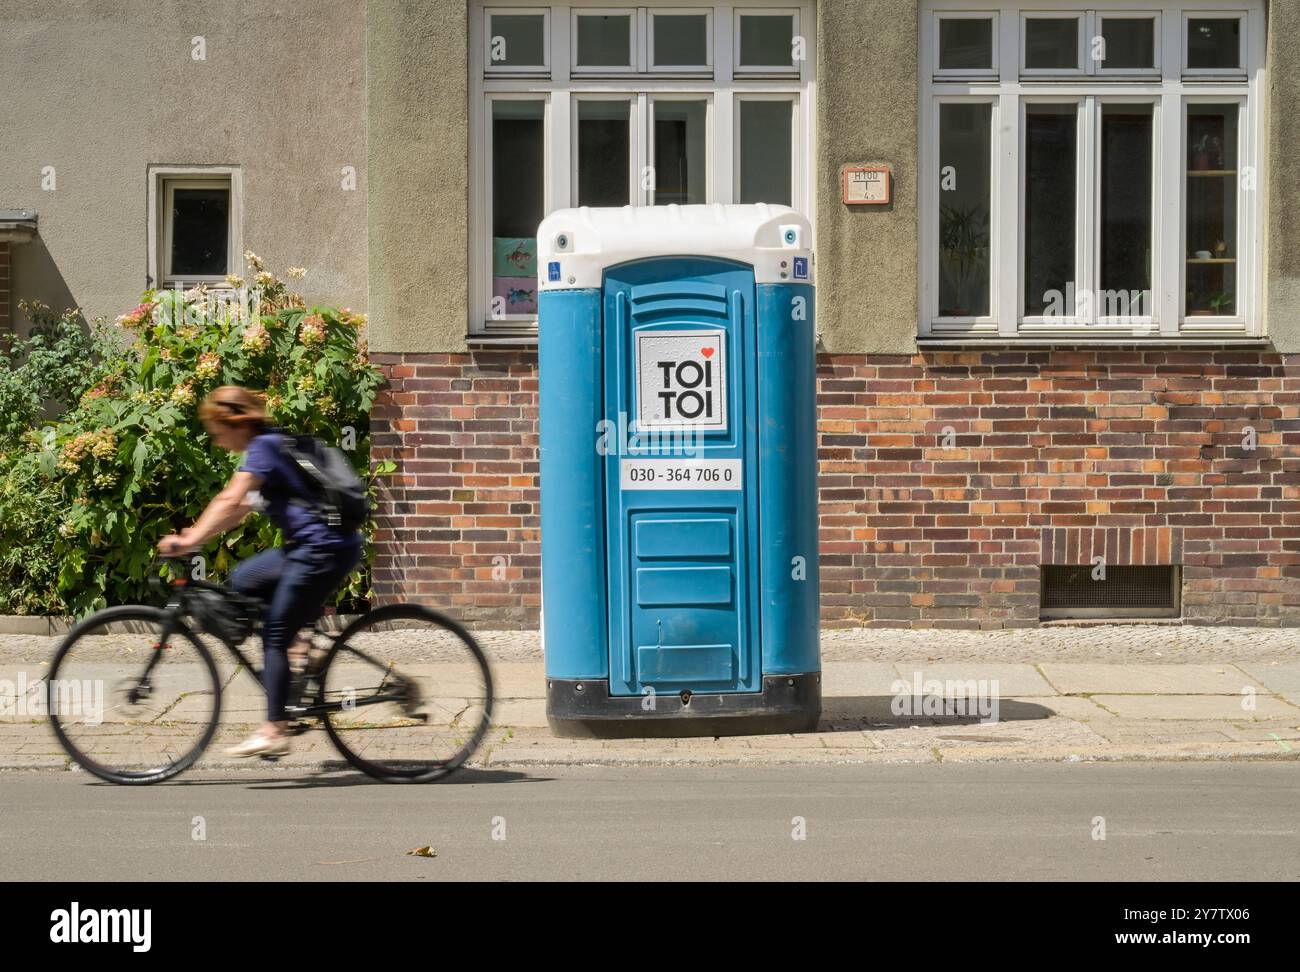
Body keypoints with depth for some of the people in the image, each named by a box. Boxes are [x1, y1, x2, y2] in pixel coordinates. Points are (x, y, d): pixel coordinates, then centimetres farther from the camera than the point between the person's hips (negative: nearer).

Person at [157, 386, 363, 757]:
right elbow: (242, 507, 17)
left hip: (325, 549, -10)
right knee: (243, 580, 15)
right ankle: (297, 646, 13)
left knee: (274, 635, -5)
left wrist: (189, 541, -25)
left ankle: (274, 732, -4)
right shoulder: (270, 445, 18)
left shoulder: (263, 448, -11)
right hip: (311, 546, 10)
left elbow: (230, 501, -23)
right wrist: (195, 536, 9)